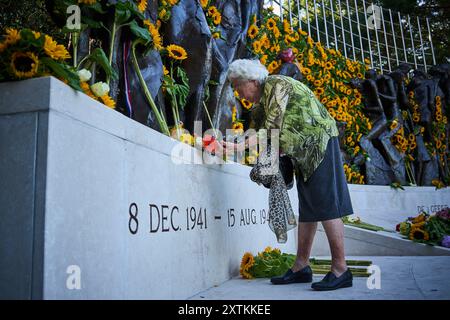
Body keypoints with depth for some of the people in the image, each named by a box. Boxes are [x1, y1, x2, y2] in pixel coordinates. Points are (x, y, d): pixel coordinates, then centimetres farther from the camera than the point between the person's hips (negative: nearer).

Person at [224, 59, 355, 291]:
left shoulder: (277, 85, -13)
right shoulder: (260, 103, 14)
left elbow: (273, 129, -19)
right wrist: (236, 146, 1)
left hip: (320, 143, -9)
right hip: (304, 152, 10)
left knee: (325, 205, -11)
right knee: (307, 208, 7)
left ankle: (340, 270, -6)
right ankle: (301, 267, 11)